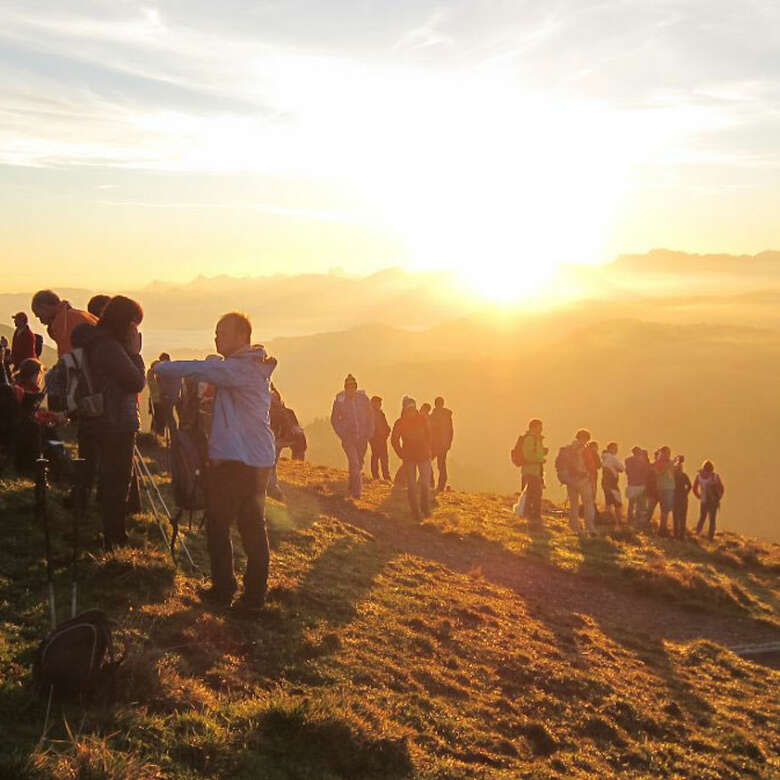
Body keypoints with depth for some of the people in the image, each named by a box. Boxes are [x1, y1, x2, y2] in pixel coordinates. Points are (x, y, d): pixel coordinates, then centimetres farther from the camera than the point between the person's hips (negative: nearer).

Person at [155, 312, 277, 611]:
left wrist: (161, 367, -5)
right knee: (253, 526, 7)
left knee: (217, 525, 4)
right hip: (259, 460, 9)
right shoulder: (256, 368, 16)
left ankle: (223, 589, 9)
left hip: (234, 461, -9)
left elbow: (197, 370, -19)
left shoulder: (239, 368, -14)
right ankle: (254, 595, 9)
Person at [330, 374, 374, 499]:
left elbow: (370, 416, 10)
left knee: (359, 463, 13)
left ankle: (351, 486, 35)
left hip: (362, 437, 3)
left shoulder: (363, 399, -1)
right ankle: (356, 491, -13)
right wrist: (341, 434, -5)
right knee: (354, 463, -16)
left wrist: (369, 432, 1)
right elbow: (334, 419, 6)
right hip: (348, 437, -3)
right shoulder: (339, 401, -5)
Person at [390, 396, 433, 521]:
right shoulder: (400, 423, -6)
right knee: (411, 485, 0)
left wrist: (428, 451, 4)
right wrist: (401, 455, -1)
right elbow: (394, 440, 4)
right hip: (409, 458, 0)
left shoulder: (423, 419, -3)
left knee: (425, 483, -5)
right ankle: (415, 511, 9)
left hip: (423, 456, 0)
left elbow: (428, 436, 9)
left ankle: (425, 508, 17)